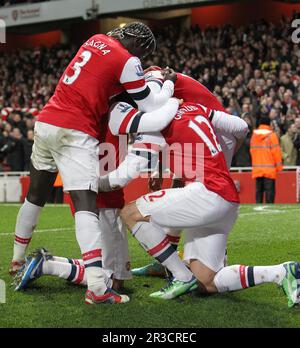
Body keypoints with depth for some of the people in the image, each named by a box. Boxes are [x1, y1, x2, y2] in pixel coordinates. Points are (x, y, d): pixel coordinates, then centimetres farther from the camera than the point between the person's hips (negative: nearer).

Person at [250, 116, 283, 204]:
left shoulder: (253, 136, 7)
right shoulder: (272, 135, -9)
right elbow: (276, 152, -9)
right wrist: (279, 166, -1)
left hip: (257, 169, 5)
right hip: (269, 169, -5)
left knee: (259, 190, 10)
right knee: (269, 191, -4)